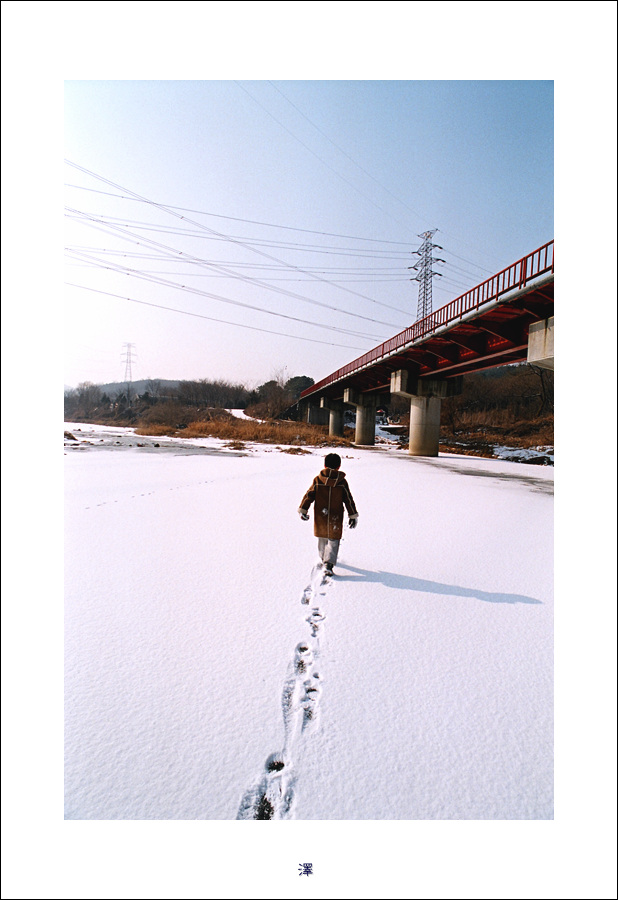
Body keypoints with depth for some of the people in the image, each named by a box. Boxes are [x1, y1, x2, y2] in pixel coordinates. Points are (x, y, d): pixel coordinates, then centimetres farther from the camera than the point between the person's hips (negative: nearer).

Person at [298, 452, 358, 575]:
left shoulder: (317, 480, -5)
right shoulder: (342, 482, -6)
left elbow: (309, 496, -4)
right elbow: (348, 500, -1)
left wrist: (303, 510, 3)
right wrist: (353, 515, 6)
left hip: (320, 517, 2)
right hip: (335, 518, -2)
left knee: (322, 539, 21)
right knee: (333, 541, 6)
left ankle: (324, 559, 38)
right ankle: (329, 564, -9)